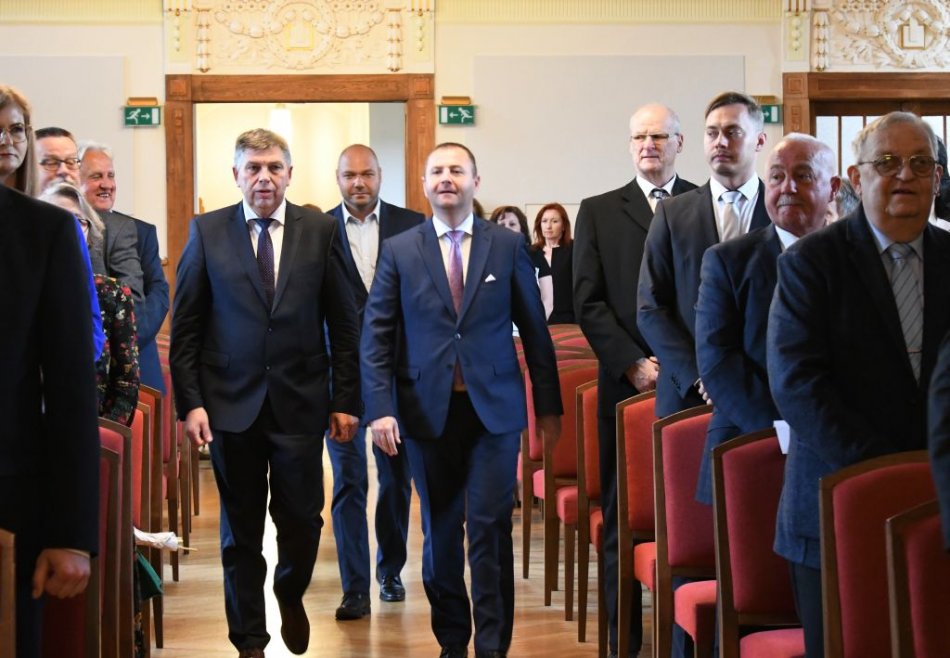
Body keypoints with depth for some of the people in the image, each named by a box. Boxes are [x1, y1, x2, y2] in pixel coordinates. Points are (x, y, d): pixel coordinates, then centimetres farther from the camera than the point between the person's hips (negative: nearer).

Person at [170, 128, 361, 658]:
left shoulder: (321, 230, 2)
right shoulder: (207, 231, 2)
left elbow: (344, 323, 3)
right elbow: (185, 328, 2)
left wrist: (346, 400, 0)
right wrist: (191, 402, -5)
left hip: (300, 402, 0)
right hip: (232, 404, 0)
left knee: (303, 520, 4)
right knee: (241, 531, 9)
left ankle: (291, 595, 36)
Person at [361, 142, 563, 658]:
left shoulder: (508, 246, 4)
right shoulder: (399, 251, 4)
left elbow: (534, 330, 6)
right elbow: (375, 336, 2)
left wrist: (549, 406, 5)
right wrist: (380, 407, -7)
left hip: (494, 408, -1)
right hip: (428, 410, 1)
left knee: (490, 527, -4)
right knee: (440, 531, 9)